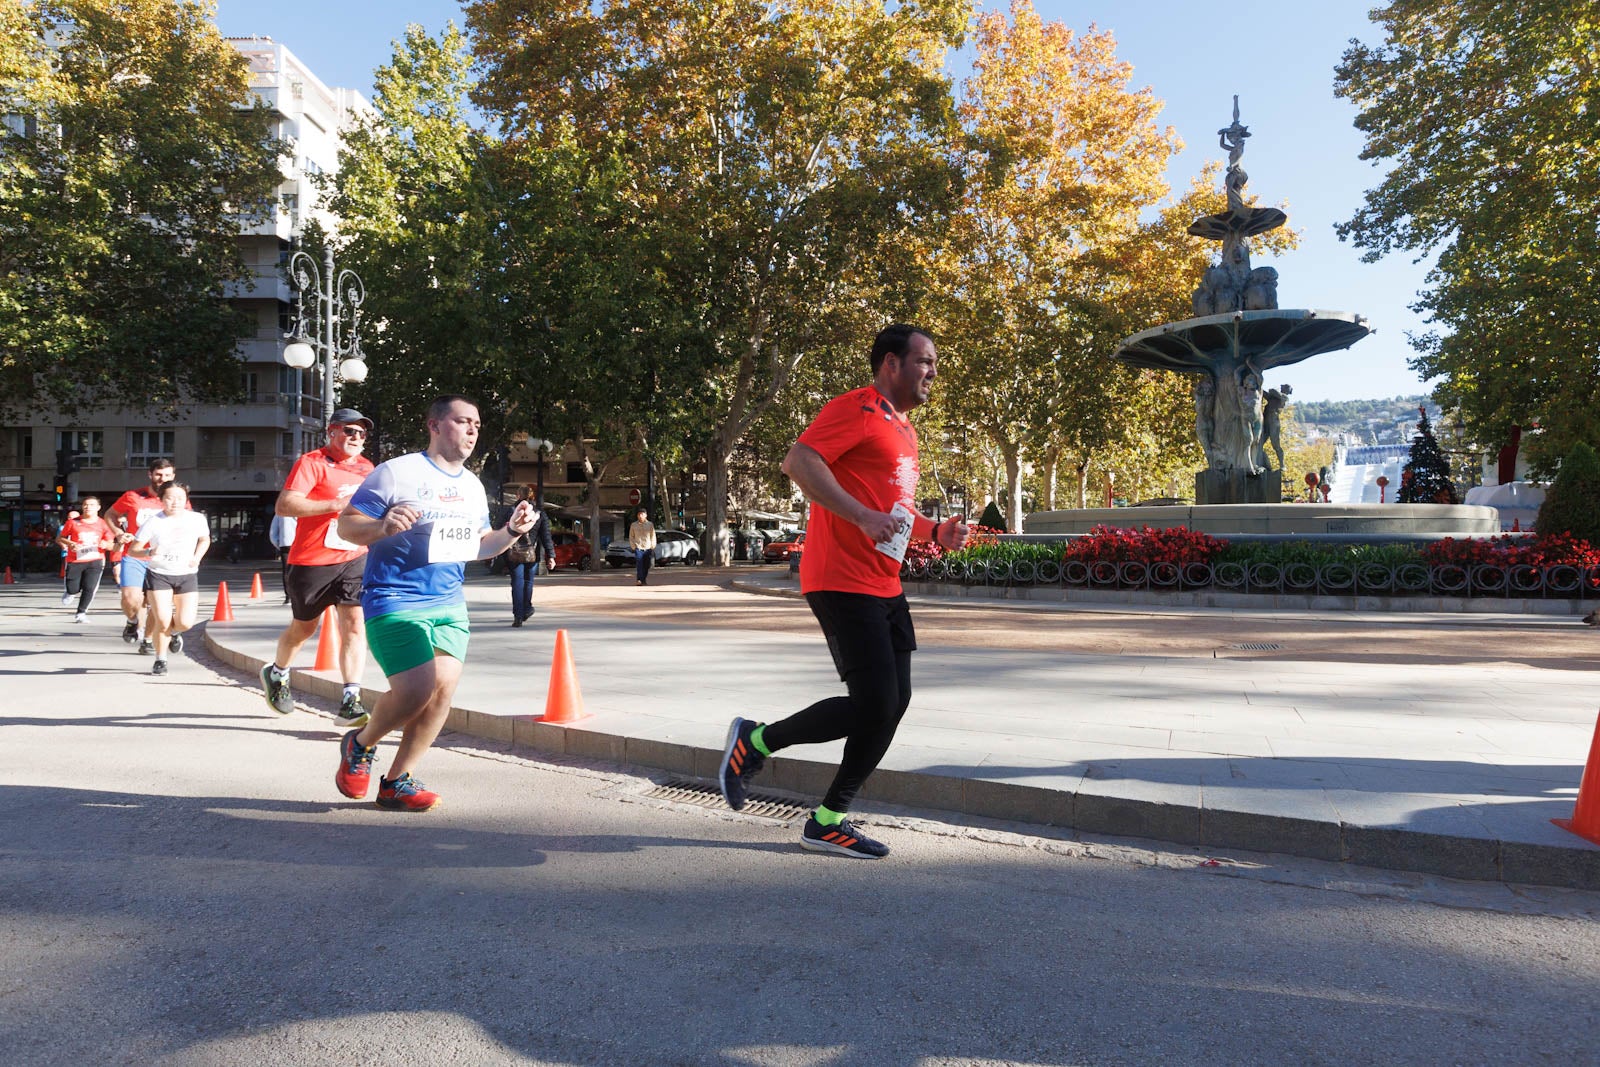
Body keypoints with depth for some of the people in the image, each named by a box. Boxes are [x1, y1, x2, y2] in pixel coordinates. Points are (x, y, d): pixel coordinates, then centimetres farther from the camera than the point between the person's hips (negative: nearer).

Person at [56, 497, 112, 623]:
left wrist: (105, 544, -14)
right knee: (73, 590, 0)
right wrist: (70, 544, -12)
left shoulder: (103, 524, 4)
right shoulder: (73, 522, 2)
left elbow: (110, 545, 9)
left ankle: (81, 613, 7)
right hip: (75, 561, 0)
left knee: (90, 588, -10)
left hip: (95, 561, 0)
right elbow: (59, 539, 8)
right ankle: (72, 593, 38)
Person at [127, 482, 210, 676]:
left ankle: (174, 631, 30)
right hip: (158, 575, -2)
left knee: (186, 622, -9)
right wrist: (149, 553, -27)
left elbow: (205, 540, 17)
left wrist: (197, 557, -1)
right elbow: (132, 551, -6)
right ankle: (160, 660, 12)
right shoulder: (153, 522, -9)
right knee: (162, 620, -12)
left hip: (187, 575, 2)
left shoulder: (197, 519, -3)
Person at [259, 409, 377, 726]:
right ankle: (275, 673, 43)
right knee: (304, 628, 14)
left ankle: (350, 703, -11)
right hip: (312, 561, -4)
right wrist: (335, 504, -28)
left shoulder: (366, 467, 11)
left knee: (354, 625, -10)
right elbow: (284, 505, -22)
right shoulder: (311, 463, -9)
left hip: (354, 560, 4)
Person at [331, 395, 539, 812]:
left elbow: (479, 545, 24)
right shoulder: (398, 472, -6)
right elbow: (346, 524, -7)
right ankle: (361, 744, 16)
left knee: (444, 688, -5)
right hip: (394, 601, -6)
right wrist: (382, 528, -28)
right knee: (418, 689, -17)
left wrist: (512, 531, 5)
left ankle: (397, 782, 12)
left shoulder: (473, 486, 15)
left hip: (450, 604, 7)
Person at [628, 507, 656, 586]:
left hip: (648, 548, 2)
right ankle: (639, 580, -21)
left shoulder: (650, 525, 7)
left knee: (646, 566, 5)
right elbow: (631, 537, 10)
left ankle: (644, 579, 17)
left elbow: (653, 537, 10)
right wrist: (633, 546, 0)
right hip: (638, 548, -2)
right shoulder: (633, 525, 5)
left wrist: (652, 547, 2)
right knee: (639, 564, -16)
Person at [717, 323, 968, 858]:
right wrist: (864, 517, -27)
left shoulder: (903, 431, 22)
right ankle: (755, 741, 7)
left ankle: (829, 821, 15)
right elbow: (798, 461, -21)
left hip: (884, 587, 10)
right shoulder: (855, 409, -8)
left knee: (894, 702, 5)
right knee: (873, 703, -12)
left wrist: (935, 531, 13)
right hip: (842, 582, -10)